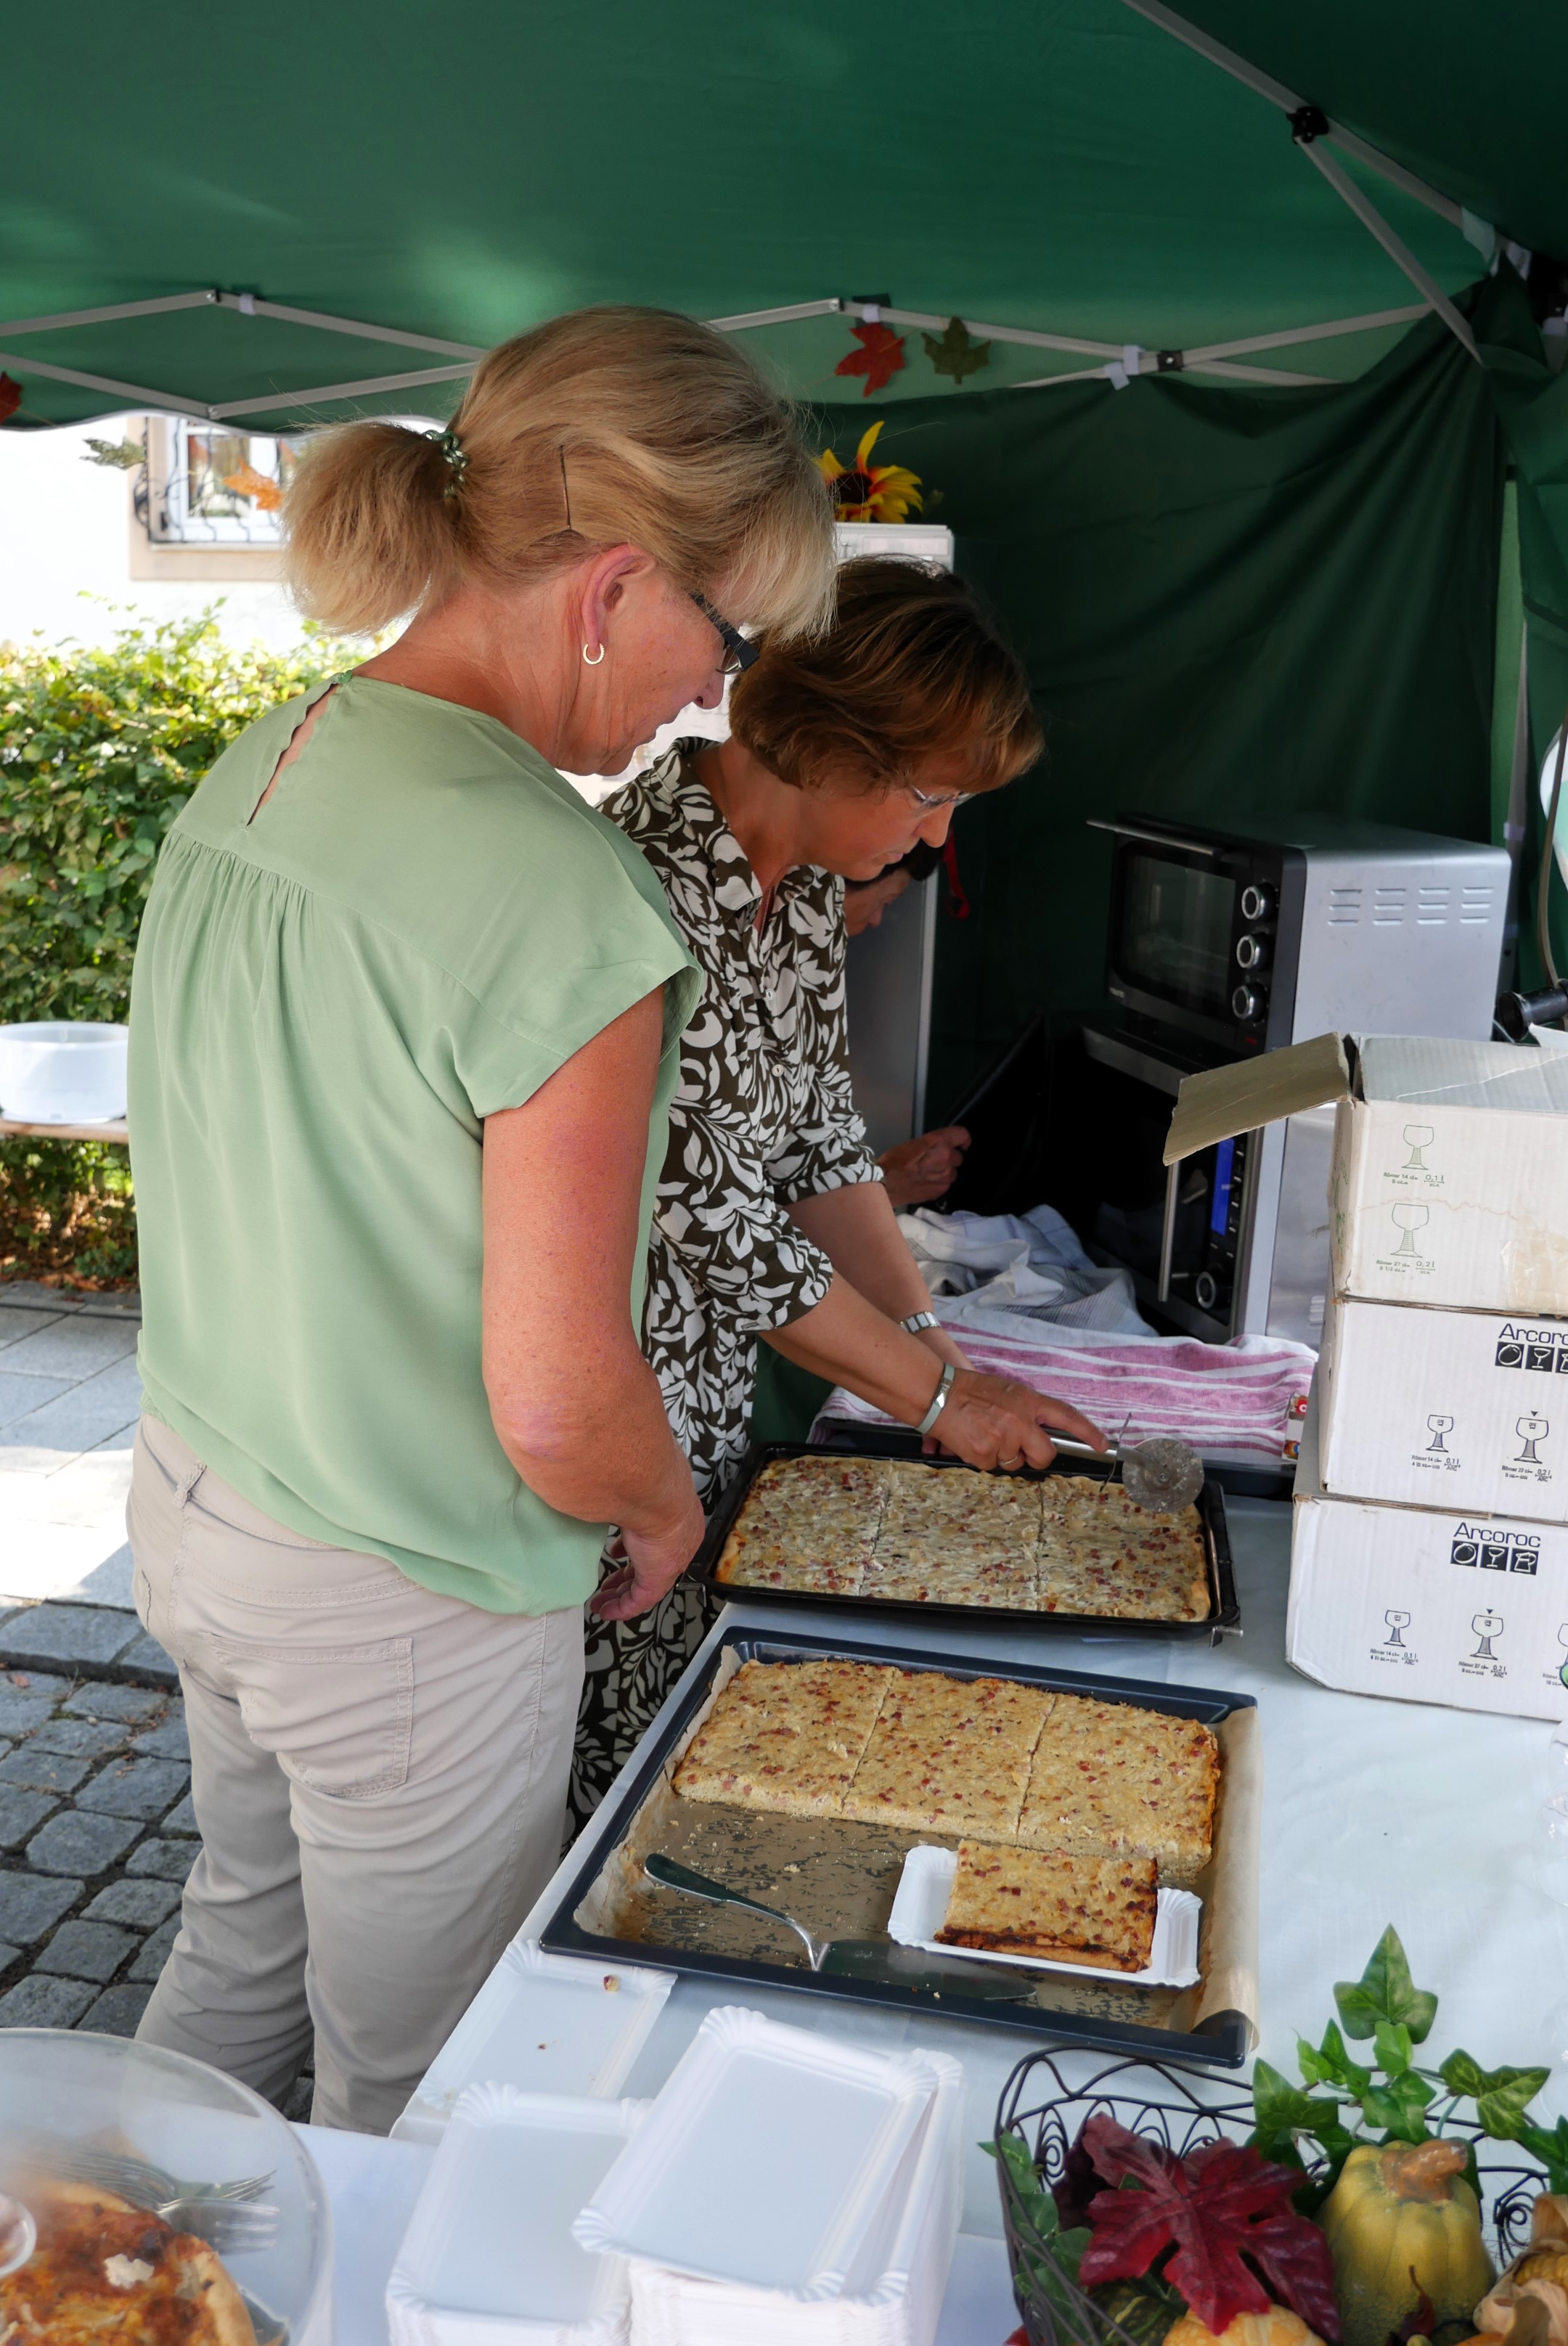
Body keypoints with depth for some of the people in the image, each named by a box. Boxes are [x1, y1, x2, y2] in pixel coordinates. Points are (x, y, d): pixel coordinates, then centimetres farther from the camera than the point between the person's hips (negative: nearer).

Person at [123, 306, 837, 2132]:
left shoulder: (251, 773, -2)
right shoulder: (557, 892, -28)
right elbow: (558, 1409, -24)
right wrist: (665, 1514, -3)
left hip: (185, 1500, 9)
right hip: (401, 1607, -8)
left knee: (245, 1946, 32)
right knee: (408, 2102, 18)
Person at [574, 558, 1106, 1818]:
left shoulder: (807, 877, 2)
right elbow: (712, 1216, -24)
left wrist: (928, 1332, 1)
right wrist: (939, 1393, -16)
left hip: (714, 1386, 8)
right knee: (608, 1767, 8)